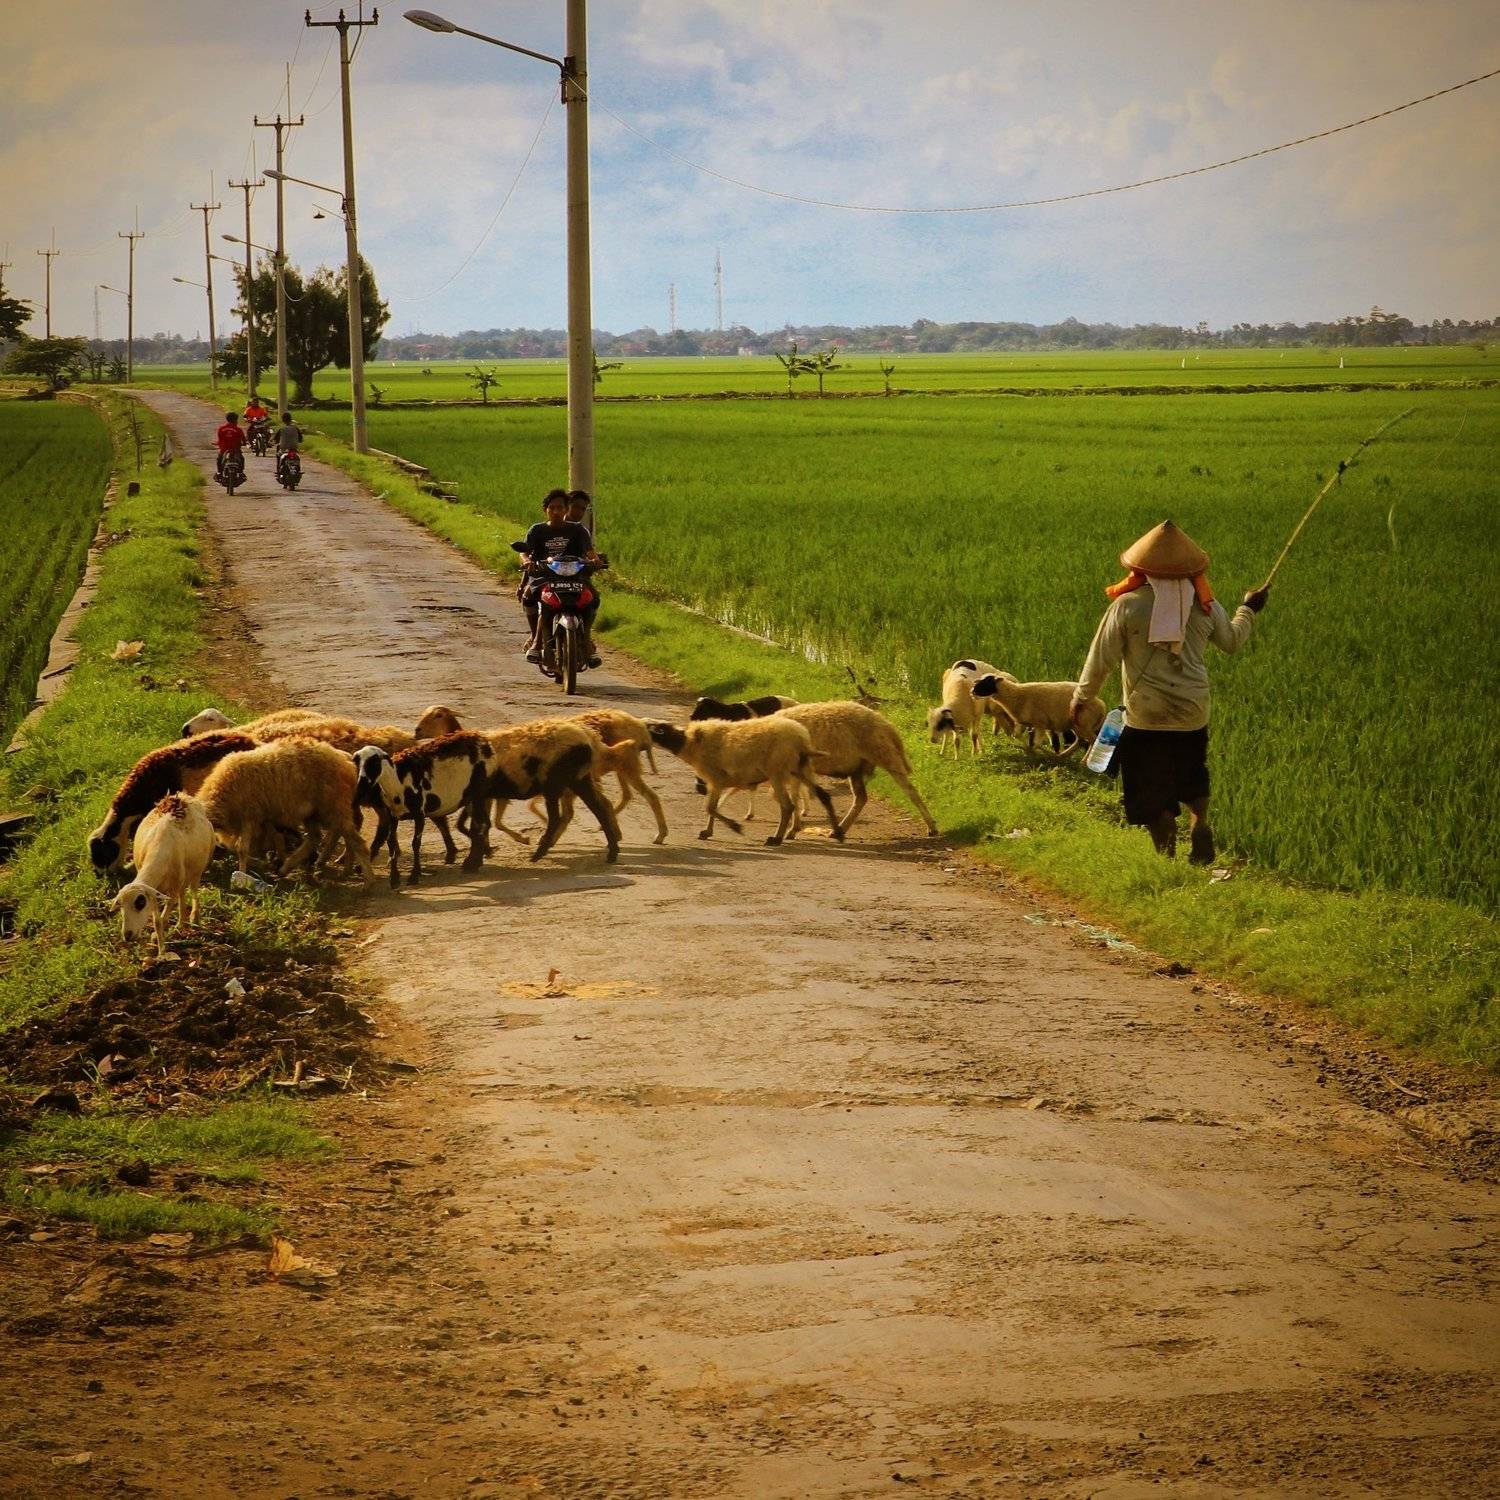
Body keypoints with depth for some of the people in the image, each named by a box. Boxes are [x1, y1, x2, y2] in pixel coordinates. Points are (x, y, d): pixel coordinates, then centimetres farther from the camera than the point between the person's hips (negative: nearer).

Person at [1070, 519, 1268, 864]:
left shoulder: (1127, 606, -13)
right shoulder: (1204, 605, -3)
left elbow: (1102, 658, -9)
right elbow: (1232, 641, 15)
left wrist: (1081, 697, 6)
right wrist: (1248, 610, 34)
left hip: (1145, 717, -3)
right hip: (1193, 713, 3)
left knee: (1153, 797, 7)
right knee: (1192, 775, 25)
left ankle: (1166, 850, 0)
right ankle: (1200, 823, 2)